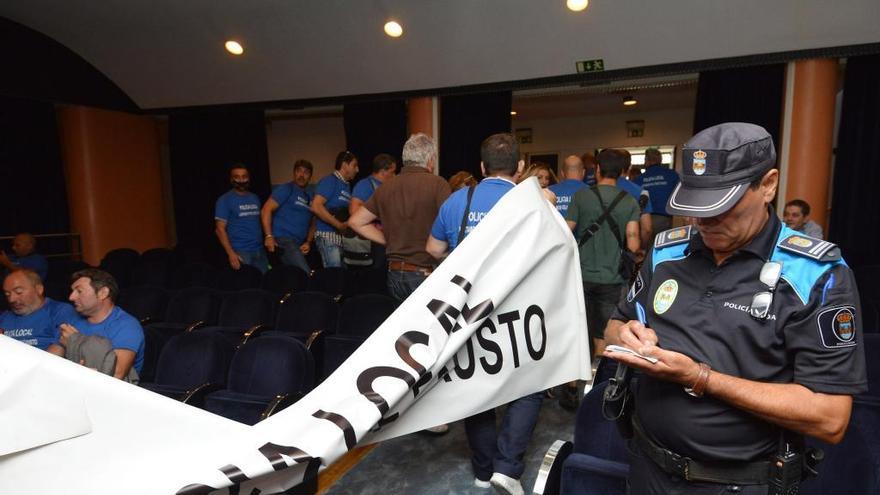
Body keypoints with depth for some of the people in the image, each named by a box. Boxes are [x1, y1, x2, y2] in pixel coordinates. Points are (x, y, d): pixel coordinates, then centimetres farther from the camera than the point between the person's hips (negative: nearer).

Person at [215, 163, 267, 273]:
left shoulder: (255, 198, 14)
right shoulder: (224, 200, -2)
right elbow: (220, 229, -8)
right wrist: (230, 253, -17)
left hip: (259, 250, 5)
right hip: (240, 252, -5)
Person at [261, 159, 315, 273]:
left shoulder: (309, 199, 21)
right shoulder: (286, 189, 1)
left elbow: (312, 224, 22)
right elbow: (266, 210, -8)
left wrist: (308, 242, 4)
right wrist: (269, 236, -17)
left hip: (298, 244, 8)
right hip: (283, 239, -7)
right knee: (305, 274, -23)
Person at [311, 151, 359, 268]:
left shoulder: (347, 185, 19)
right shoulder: (330, 181, -5)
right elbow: (316, 207, -17)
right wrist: (339, 225, -15)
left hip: (343, 237, 8)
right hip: (328, 236, -8)